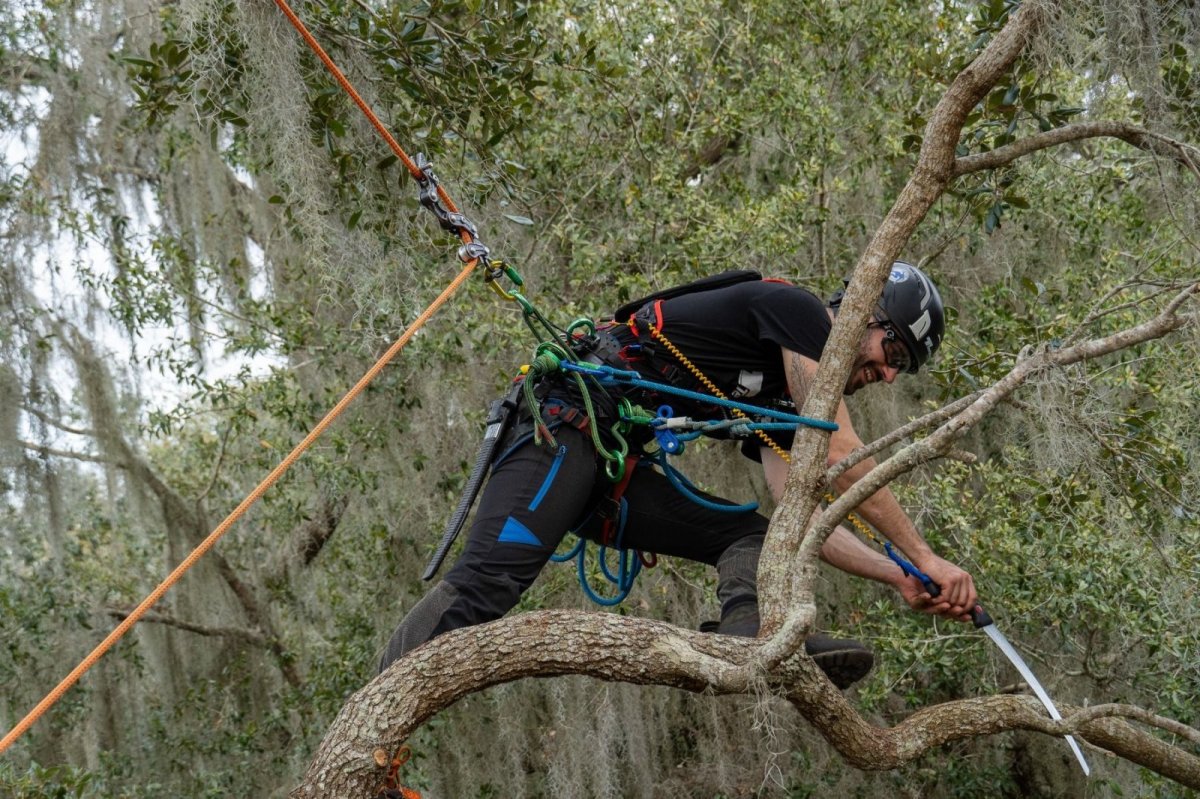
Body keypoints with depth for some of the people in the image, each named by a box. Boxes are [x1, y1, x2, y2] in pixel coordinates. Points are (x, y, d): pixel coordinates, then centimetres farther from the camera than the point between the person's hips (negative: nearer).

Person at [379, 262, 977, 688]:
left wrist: (898, 579, 7)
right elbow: (839, 456, -10)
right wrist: (923, 558, -6)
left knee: (751, 536, 2)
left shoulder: (779, 402, 23)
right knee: (487, 584, -24)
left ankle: (749, 643, -26)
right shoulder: (796, 310, -3)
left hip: (608, 469, 10)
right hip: (564, 424, -10)